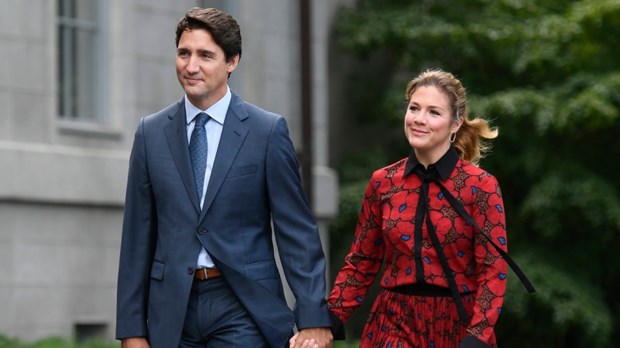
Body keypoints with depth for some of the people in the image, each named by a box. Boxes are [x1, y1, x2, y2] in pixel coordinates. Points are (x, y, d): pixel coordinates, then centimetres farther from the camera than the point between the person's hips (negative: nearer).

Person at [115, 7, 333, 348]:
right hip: (173, 312, 3)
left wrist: (313, 318, -8)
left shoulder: (268, 131, -1)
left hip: (242, 308, -2)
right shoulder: (151, 133, 7)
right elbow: (137, 235, 8)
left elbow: (297, 230, -2)